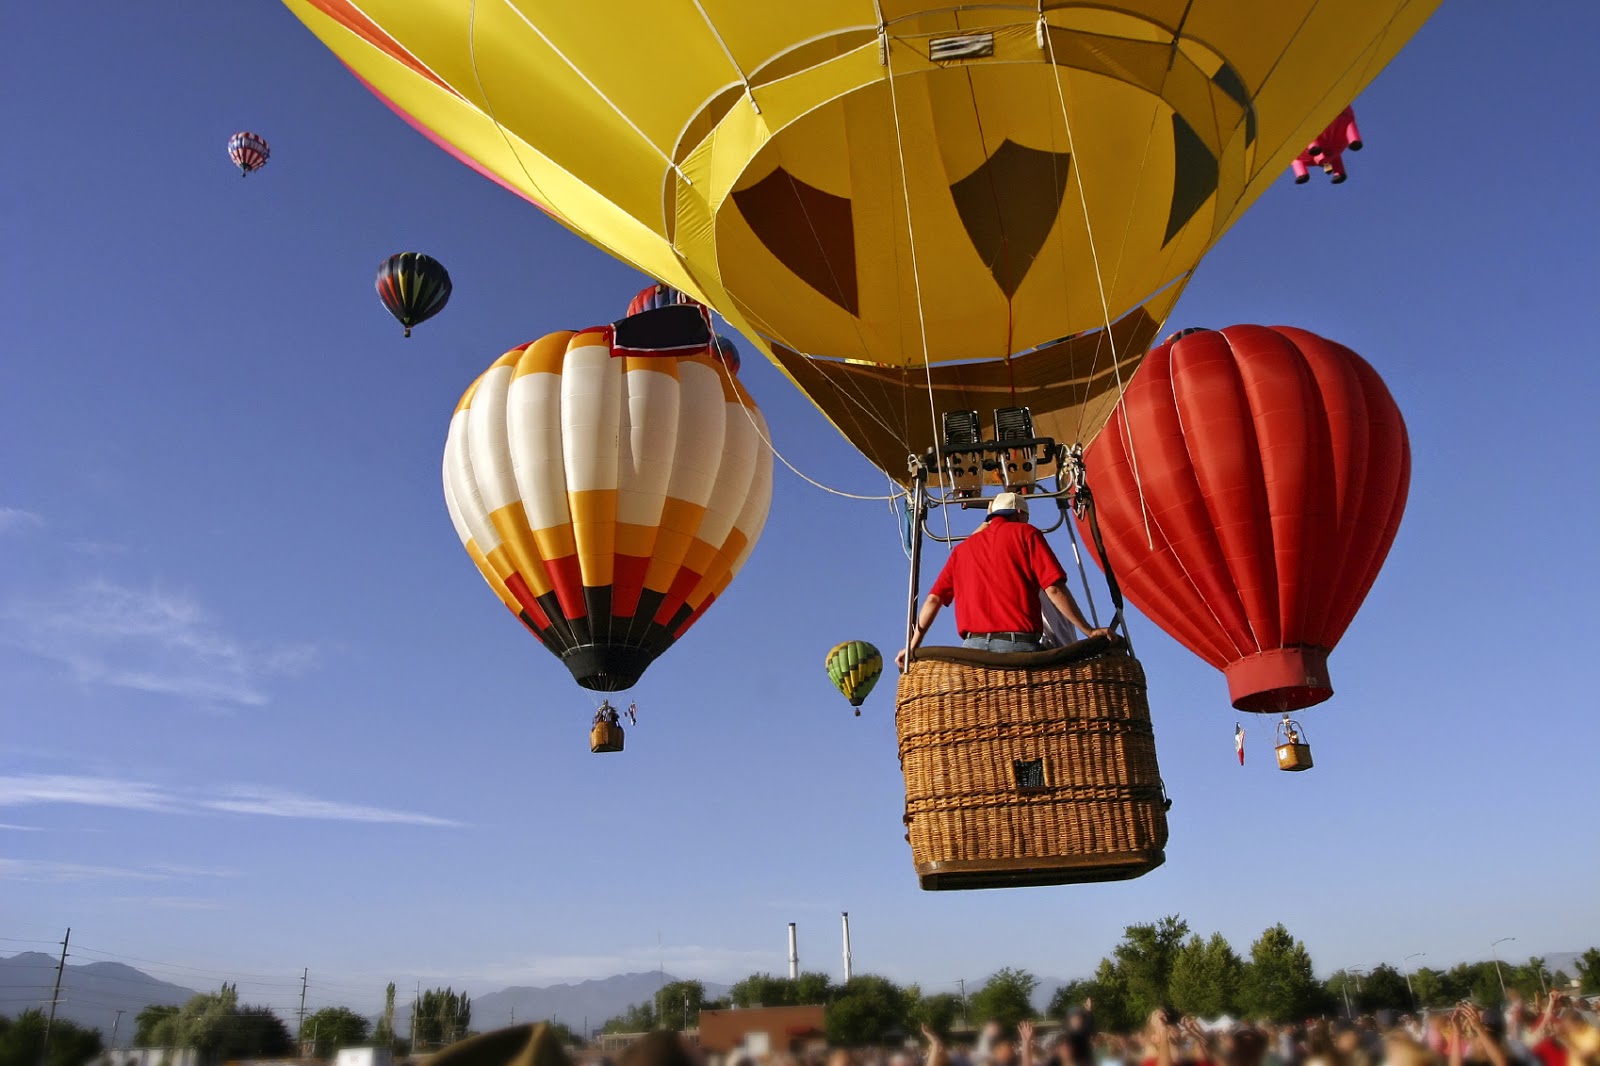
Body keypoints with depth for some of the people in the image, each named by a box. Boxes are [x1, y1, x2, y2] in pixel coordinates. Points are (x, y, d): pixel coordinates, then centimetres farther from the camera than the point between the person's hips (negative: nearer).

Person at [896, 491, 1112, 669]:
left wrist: (912, 646, 16)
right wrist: (1089, 631, 3)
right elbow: (1054, 589, 0)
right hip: (1019, 646, -3)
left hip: (973, 646, 4)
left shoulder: (962, 549, 23)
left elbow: (933, 600, 15)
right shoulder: (1025, 534, 11)